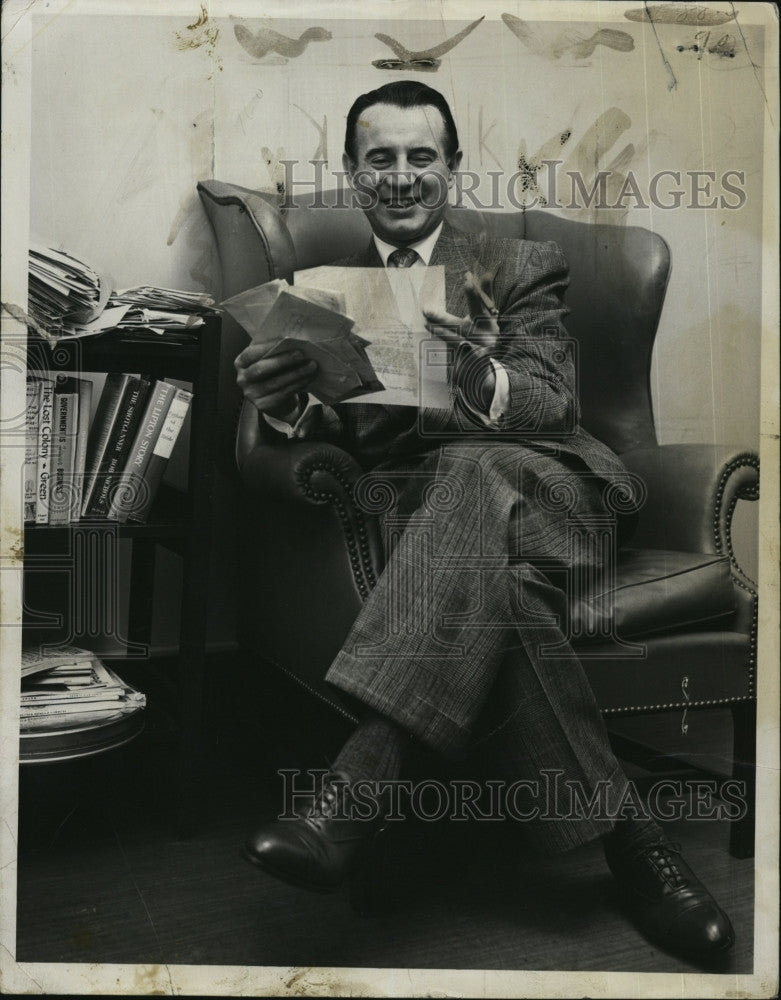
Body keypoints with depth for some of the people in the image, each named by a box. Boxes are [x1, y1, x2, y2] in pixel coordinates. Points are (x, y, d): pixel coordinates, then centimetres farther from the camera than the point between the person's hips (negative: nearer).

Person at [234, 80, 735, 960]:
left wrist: (479, 377, -27)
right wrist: (282, 403, -19)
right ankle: (619, 829, -30)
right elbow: (329, 429, 8)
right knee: (494, 563, -36)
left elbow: (550, 402, -2)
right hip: (407, 497, 2)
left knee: (476, 472, -39)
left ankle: (361, 775, -43)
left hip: (539, 475, -1)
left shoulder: (523, 267, 15)